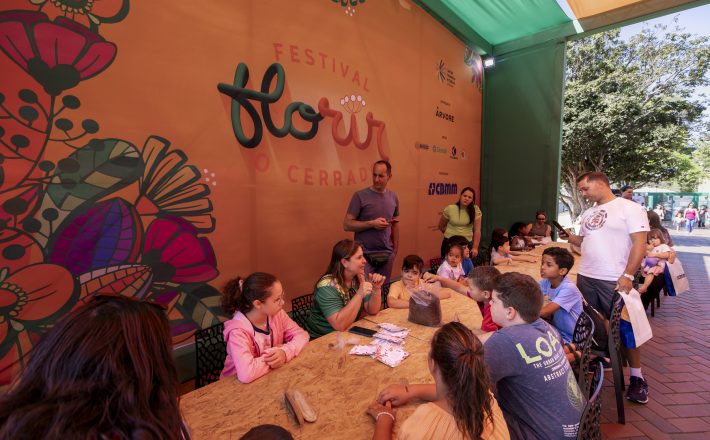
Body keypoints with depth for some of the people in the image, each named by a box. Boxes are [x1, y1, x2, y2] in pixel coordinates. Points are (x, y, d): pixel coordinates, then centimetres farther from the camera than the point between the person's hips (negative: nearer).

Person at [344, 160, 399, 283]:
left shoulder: (393, 197, 6)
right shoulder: (360, 196, -8)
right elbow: (347, 225, -9)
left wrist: (395, 250, 10)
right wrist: (372, 223, -18)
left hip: (387, 255, 4)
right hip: (365, 255, -4)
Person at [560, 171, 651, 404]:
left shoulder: (630, 208, -7)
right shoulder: (588, 213, 13)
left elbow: (639, 244, -13)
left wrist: (627, 275, -19)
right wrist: (570, 238, 0)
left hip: (614, 280, -6)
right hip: (585, 277, 6)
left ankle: (637, 377, 21)